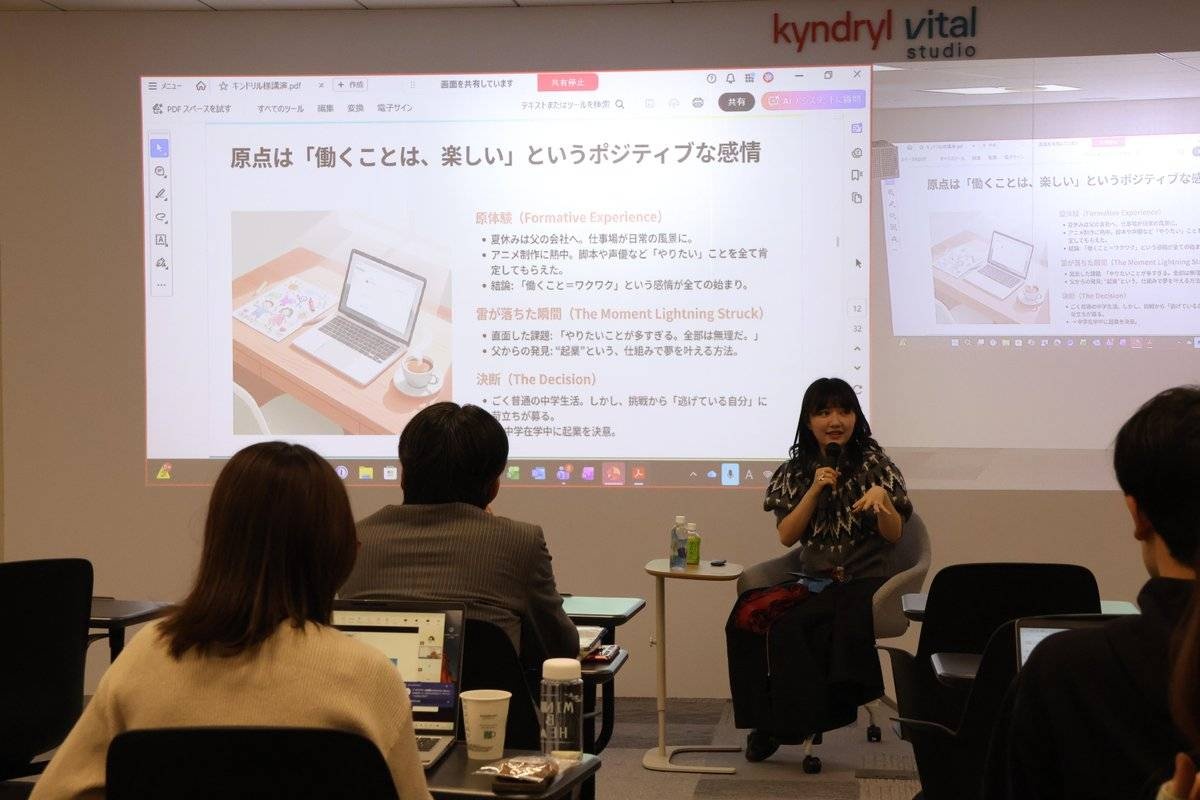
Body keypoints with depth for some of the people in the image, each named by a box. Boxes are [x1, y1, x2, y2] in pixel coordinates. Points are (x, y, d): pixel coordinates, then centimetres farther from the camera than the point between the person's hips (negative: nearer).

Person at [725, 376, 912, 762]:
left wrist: (882, 499, -20)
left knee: (789, 626, -29)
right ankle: (769, 723, -14)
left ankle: (791, 723, -12)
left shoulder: (874, 464, 3)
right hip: (813, 582, 4)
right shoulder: (793, 472, 12)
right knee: (745, 616, -24)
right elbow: (787, 536, 1)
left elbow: (894, 535, 0)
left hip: (864, 582, -4)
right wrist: (816, 490, -9)